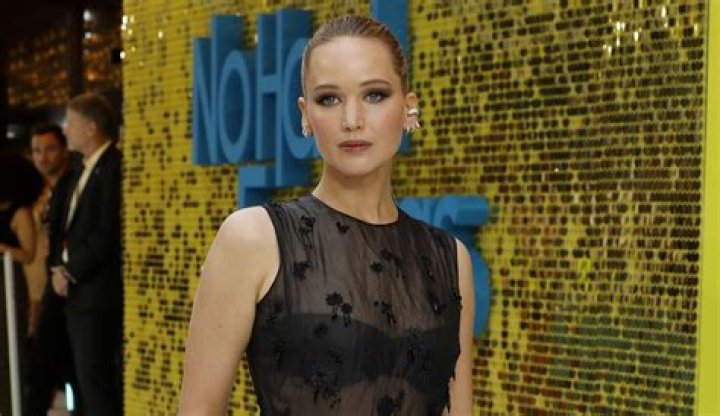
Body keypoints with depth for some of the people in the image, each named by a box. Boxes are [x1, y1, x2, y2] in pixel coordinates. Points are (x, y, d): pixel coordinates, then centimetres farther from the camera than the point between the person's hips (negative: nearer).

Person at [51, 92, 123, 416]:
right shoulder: (85, 170, 18)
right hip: (77, 292, 9)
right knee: (88, 376, 13)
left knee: (95, 376, -7)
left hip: (99, 292, -9)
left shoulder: (113, 168, -13)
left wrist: (72, 272, -13)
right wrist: (60, 267, 7)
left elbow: (108, 233, -19)